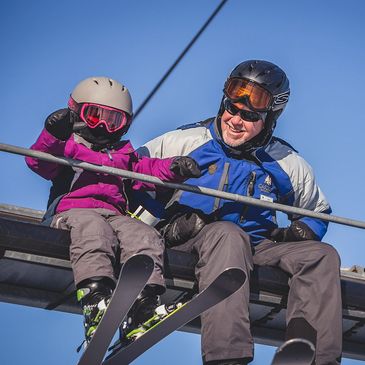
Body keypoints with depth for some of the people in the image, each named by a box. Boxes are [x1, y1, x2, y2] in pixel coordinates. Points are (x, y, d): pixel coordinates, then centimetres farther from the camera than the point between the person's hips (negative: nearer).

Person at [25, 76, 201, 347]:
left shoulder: (124, 154, 34)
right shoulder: (68, 145, 22)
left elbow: (148, 170, 19)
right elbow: (40, 162, 4)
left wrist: (173, 168, -2)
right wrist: (53, 136, -16)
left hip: (116, 215, 4)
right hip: (73, 210, -4)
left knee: (145, 236, -26)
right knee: (94, 229, -38)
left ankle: (144, 307, -43)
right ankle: (95, 303, -56)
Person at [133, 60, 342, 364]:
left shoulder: (288, 164, 14)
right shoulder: (187, 141, 5)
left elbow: (317, 212, 27)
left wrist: (302, 230, 2)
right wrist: (165, 222, -8)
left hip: (257, 247, 4)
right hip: (192, 242, -4)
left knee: (322, 255, -19)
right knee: (228, 233, -38)